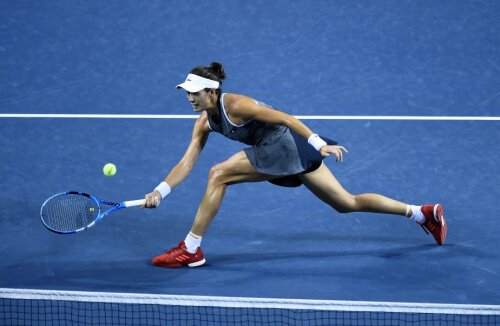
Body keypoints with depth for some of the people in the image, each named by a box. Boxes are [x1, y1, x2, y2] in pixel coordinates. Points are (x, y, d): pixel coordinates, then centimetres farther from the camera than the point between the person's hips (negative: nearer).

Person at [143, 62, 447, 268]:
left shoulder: (234, 105, -17)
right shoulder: (205, 122, 8)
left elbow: (284, 117, -19)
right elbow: (186, 163, 5)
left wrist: (320, 144, -25)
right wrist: (159, 192, -7)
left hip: (287, 144, -9)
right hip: (277, 151, 9)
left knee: (219, 174, -14)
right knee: (348, 203, 13)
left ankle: (191, 250, -7)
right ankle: (423, 213, 19)